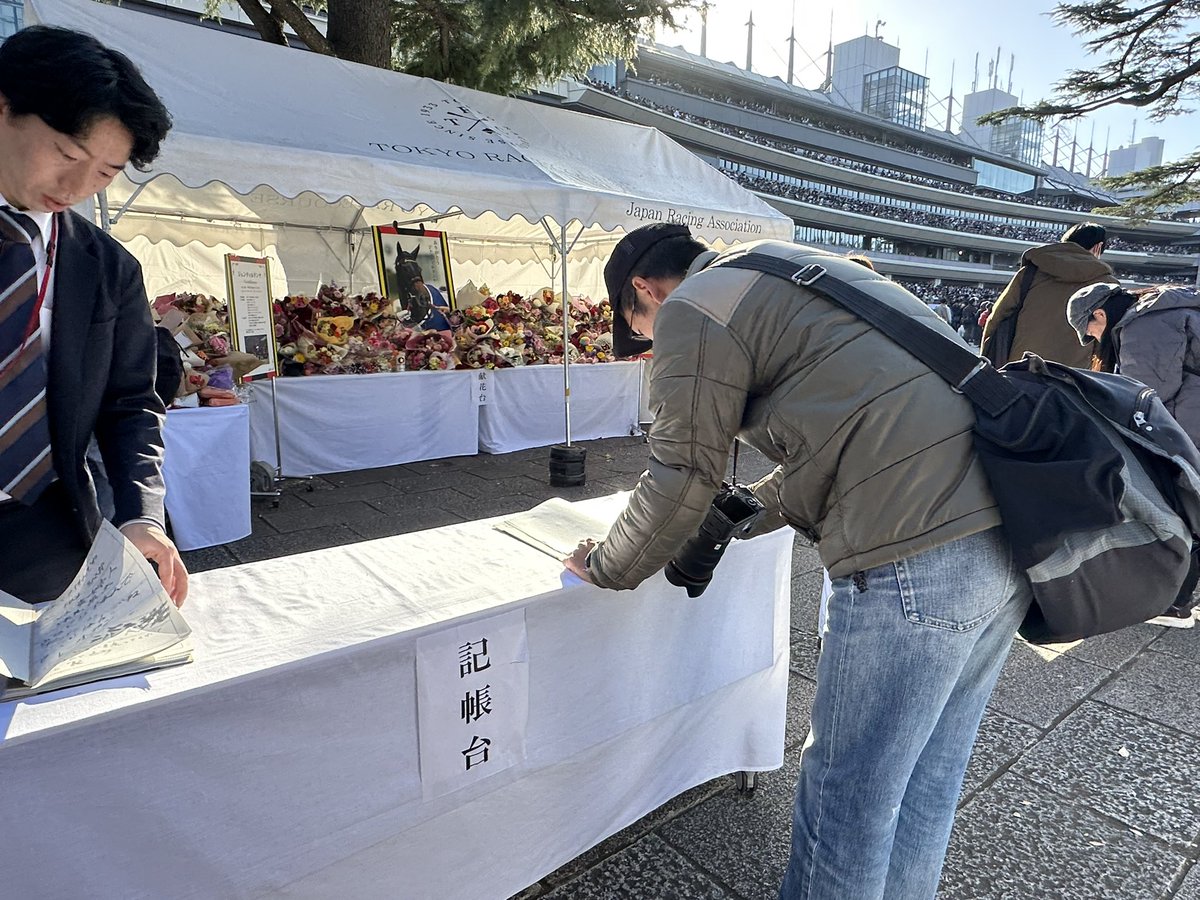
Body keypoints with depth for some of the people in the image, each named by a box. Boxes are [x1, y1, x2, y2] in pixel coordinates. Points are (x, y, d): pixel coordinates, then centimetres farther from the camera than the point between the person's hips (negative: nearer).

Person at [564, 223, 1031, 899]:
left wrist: (604, 567, 16)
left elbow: (682, 481, -1)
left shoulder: (692, 307, -2)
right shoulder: (802, 272, 26)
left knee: (847, 800, 10)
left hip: (917, 559, -10)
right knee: (927, 783, 24)